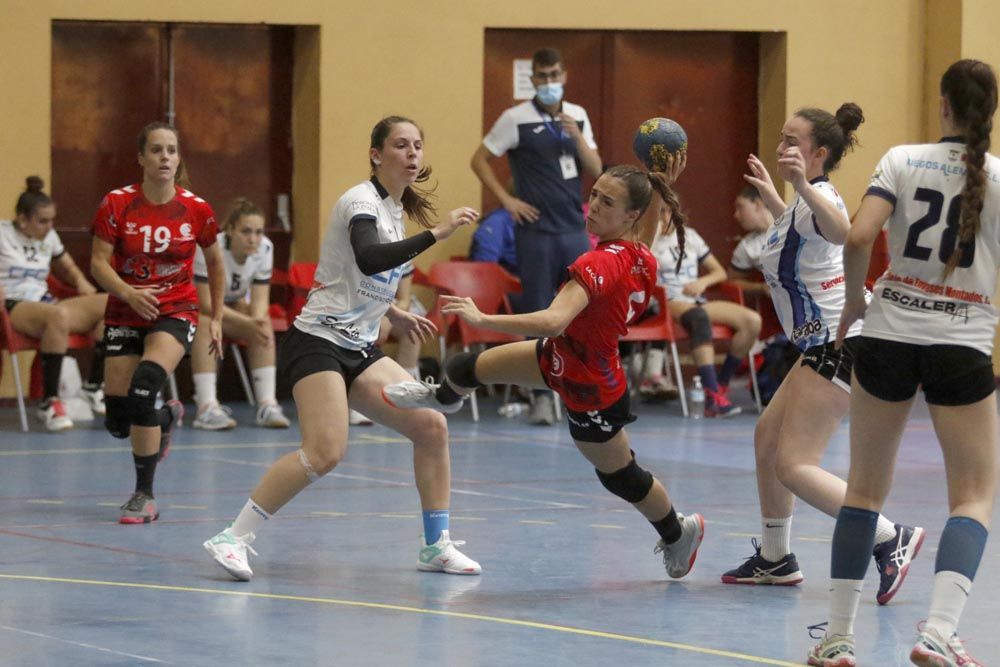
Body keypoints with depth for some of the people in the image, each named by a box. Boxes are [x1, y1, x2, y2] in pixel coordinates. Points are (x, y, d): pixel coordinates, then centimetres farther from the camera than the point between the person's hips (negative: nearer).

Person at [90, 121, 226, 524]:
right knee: (118, 422, 0)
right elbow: (99, 263, -8)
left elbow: (214, 262, 11)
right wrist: (129, 293, -26)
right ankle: (167, 417, 40)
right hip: (125, 314, 2)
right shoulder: (117, 204, -7)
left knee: (145, 383, -30)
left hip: (175, 312, -2)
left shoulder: (196, 209, -5)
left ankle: (145, 496, -21)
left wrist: (217, 318, 10)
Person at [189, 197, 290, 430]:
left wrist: (258, 320, -40)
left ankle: (267, 404, -26)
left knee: (264, 324, -24)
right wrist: (248, 322, -41)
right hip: (197, 308, -4)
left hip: (235, 307, 4)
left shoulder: (264, 249, -17)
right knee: (205, 323, -36)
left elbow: (260, 300, -16)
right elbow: (206, 303, -31)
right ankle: (207, 407, -41)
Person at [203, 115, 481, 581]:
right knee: (325, 451, -25)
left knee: (431, 425, -3)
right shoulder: (362, 202, -12)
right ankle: (233, 538, -19)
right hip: (318, 342, -9)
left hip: (359, 349, 9)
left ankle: (436, 546, 7)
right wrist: (435, 234, -36)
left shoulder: (395, 208, 15)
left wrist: (392, 311, 22)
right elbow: (369, 259, -33)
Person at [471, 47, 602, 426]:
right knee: (537, 314, -3)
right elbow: (480, 159, 0)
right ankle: (542, 396, 3)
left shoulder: (577, 117, 10)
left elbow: (595, 171, 8)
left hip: (574, 229, 4)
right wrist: (507, 200, -7)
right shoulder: (516, 119, -3)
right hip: (536, 230, -4)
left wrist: (577, 137, -8)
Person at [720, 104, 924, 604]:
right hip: (821, 344, 11)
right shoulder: (805, 201, 13)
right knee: (767, 436, 19)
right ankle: (775, 558, 30)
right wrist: (769, 194, 42)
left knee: (794, 467, -14)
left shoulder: (819, 197, -17)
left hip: (840, 343, -11)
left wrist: (803, 186, -58)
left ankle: (891, 540, -14)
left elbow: (840, 231, -44)